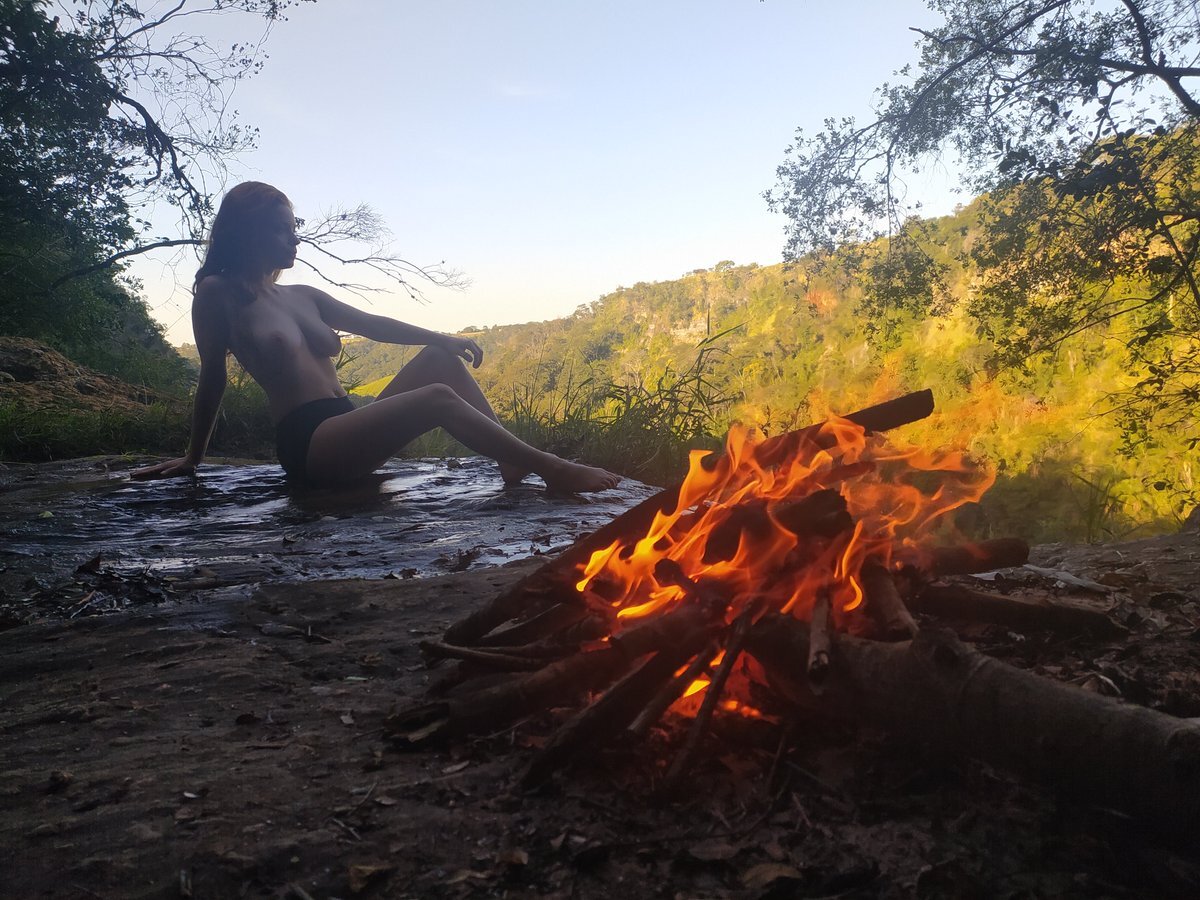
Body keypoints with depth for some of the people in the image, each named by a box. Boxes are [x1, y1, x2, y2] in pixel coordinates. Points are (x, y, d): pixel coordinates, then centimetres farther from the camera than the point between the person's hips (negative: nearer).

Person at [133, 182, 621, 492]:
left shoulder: (302, 296, 19)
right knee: (438, 397, -25)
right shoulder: (218, 294, 1)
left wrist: (440, 337, 0)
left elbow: (371, 324, 14)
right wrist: (193, 458, 9)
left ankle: (514, 462, -14)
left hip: (349, 427, 8)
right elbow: (213, 377, 3)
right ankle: (551, 469, -25)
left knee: (441, 359, -3)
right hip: (308, 444, -8)